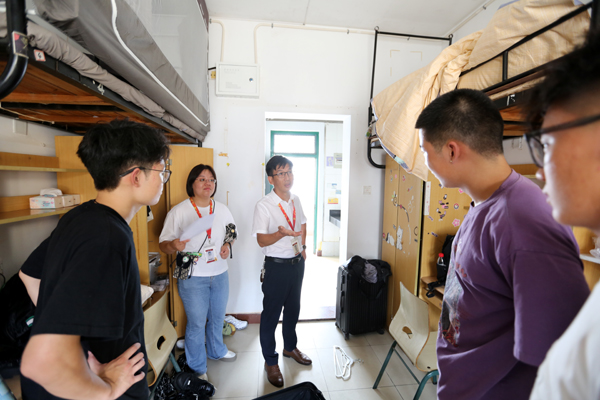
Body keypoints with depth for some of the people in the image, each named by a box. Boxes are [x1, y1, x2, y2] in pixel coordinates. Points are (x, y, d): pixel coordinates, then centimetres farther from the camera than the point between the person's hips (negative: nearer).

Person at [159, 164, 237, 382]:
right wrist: (174, 245, -30)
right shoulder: (178, 211, -11)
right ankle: (198, 368, 33)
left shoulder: (222, 209, 1)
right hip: (193, 277, -4)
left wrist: (227, 245, -6)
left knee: (217, 317, 22)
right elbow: (163, 245, -8)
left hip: (220, 274, 5)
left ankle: (216, 350, 50)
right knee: (197, 323, 9)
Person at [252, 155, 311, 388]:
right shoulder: (264, 206, -18)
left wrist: (303, 246, 7)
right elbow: (261, 240, -22)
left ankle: (290, 347, 45)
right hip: (276, 265, -6)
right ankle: (271, 362, 30)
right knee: (271, 314, 8)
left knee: (293, 308, 22)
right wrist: (282, 233, -39)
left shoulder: (295, 200, 2)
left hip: (297, 262, 7)